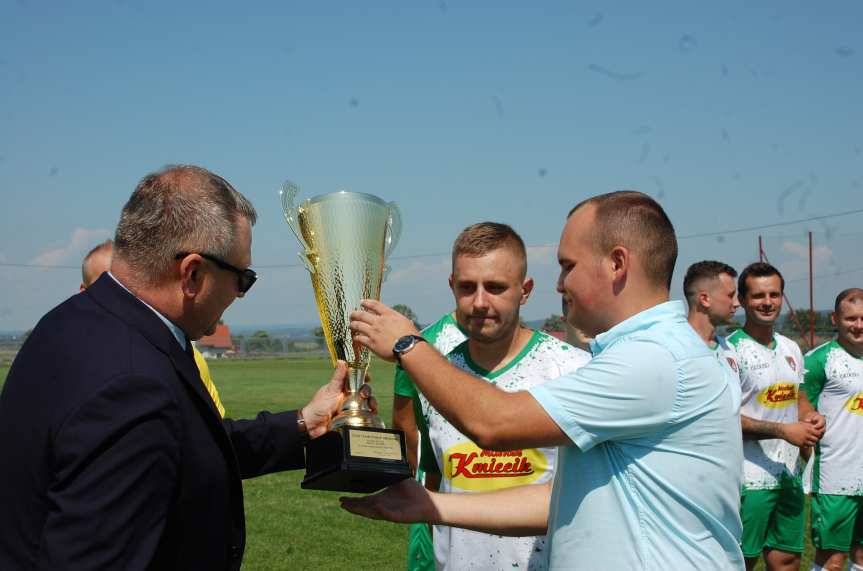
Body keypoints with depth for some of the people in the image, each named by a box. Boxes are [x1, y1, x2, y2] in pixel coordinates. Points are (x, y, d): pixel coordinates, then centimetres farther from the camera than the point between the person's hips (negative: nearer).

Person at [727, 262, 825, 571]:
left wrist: (812, 417, -1)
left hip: (789, 474, 7)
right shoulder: (731, 350, -12)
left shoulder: (791, 349, 12)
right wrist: (784, 431, -20)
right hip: (750, 478, -7)